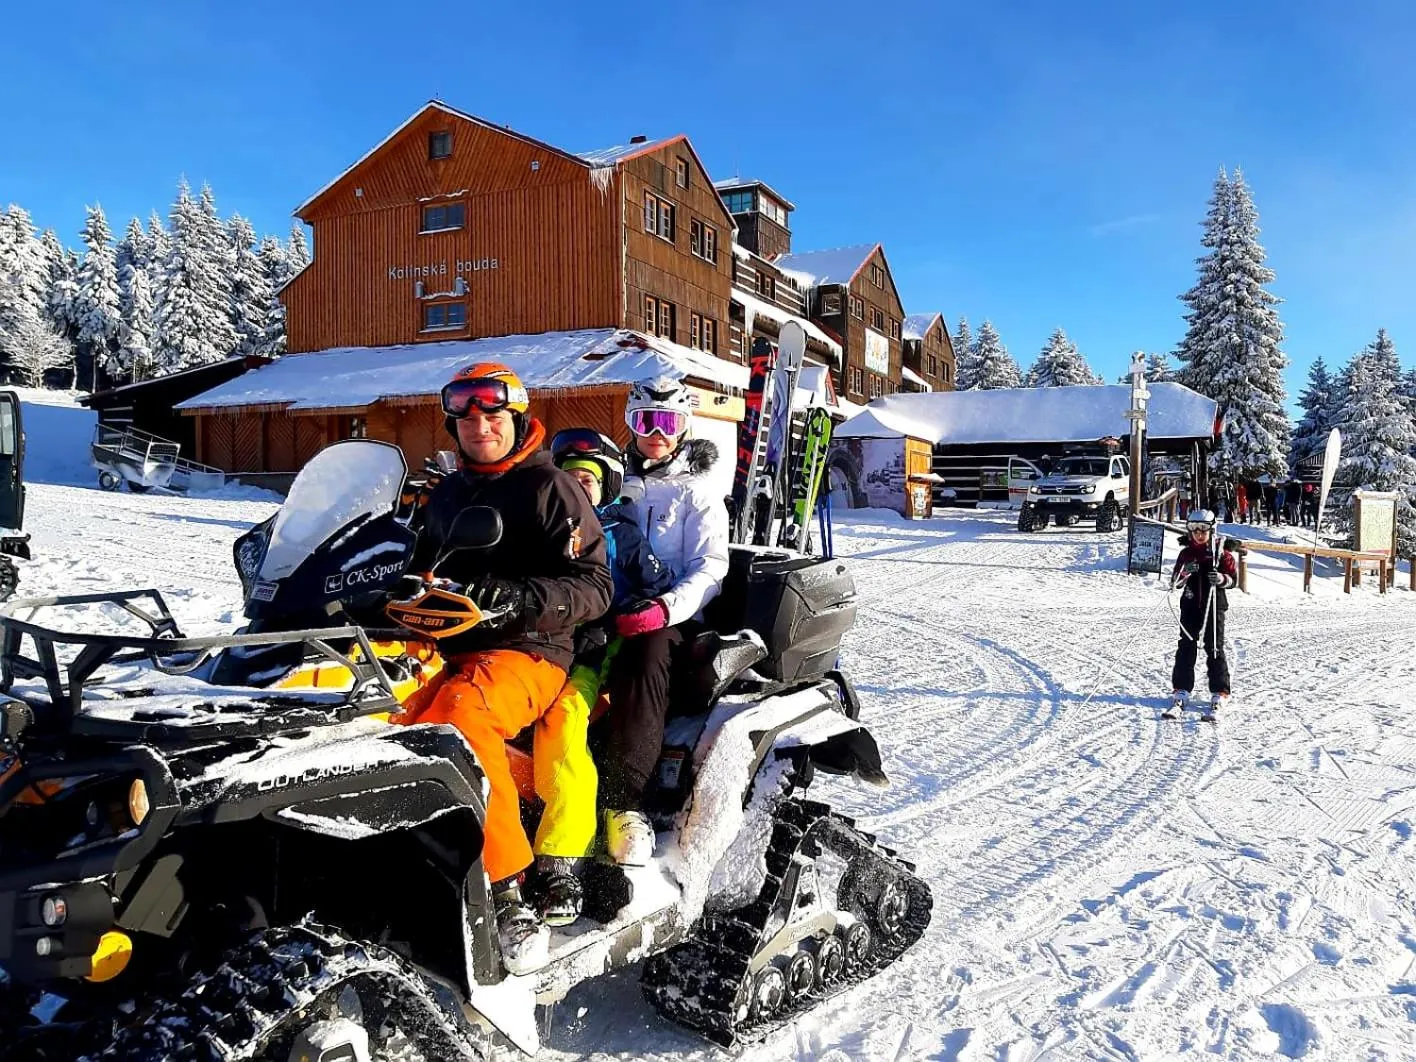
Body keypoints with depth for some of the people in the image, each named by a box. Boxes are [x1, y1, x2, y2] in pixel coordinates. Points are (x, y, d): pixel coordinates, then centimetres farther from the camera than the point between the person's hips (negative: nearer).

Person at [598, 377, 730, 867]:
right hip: (611, 614, 5)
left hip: (671, 620, -5)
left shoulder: (698, 493, 7)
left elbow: (708, 569, -4)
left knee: (644, 658, -36)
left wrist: (665, 607, -23)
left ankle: (621, 802, -40)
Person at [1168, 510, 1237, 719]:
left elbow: (1234, 578, 0)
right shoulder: (1186, 553, 10)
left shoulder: (1221, 553, 2)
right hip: (1190, 607, 3)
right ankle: (1181, 692, 5)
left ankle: (1220, 694, 4)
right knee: (1186, 649, 1)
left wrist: (1221, 579, -21)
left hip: (1214, 607, -3)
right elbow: (1175, 582, 7)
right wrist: (1185, 572, -14)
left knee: (1214, 649, -1)